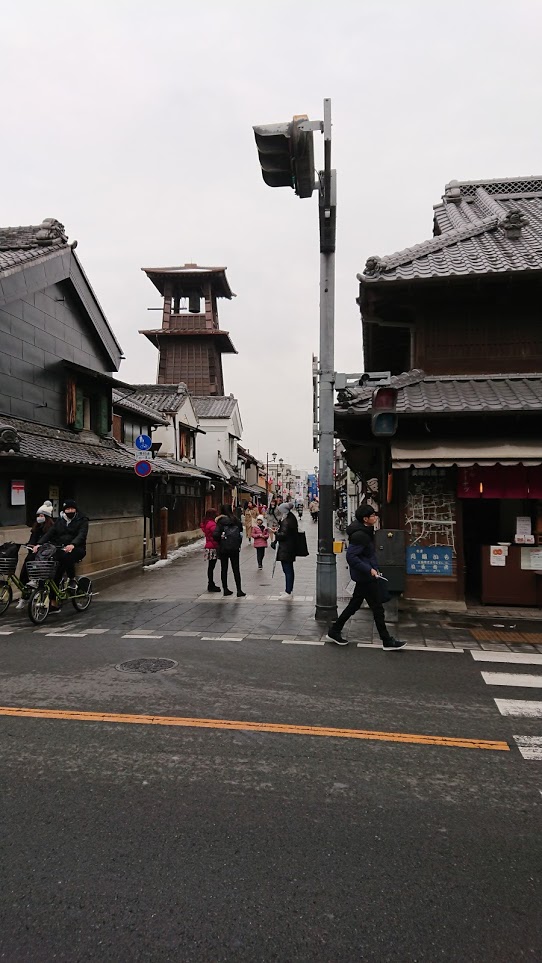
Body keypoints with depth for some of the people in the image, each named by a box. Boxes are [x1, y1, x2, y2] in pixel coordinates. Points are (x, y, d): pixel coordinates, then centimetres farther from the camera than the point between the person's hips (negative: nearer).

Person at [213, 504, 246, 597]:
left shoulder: (220, 521, -8)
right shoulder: (236, 520, 1)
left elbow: (215, 535, -17)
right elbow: (241, 533, 1)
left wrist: (219, 541, 2)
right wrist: (239, 545, 9)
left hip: (223, 548, -2)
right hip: (234, 548, 2)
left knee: (224, 569, 10)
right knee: (236, 569, 7)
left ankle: (225, 589, 14)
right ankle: (239, 590, 5)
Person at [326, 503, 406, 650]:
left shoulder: (365, 531, 8)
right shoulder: (360, 535, -23)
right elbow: (351, 556, -28)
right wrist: (369, 569, -27)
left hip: (363, 576, 10)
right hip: (366, 577, -10)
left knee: (354, 604, 18)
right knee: (377, 609, 1)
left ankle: (334, 631, 26)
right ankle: (387, 641, 12)